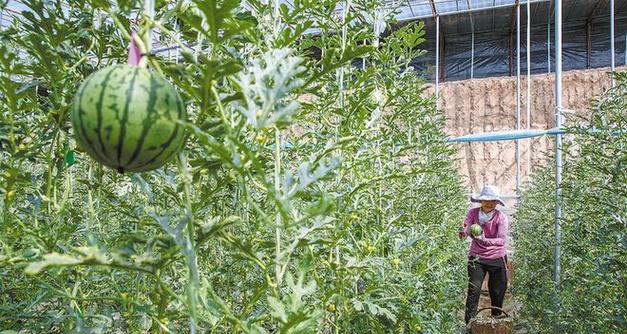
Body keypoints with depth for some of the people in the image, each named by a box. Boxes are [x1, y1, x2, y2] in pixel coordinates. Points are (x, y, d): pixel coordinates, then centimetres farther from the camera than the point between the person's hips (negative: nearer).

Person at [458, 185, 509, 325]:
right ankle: (469, 324, 0)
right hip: (476, 258, 0)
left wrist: (484, 240, -38)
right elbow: (466, 230, -19)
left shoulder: (501, 217, -14)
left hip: (497, 259, 0)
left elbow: (502, 240, -22)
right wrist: (463, 232, -44)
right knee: (473, 291, -7)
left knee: (497, 293, 10)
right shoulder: (473, 213, -10)